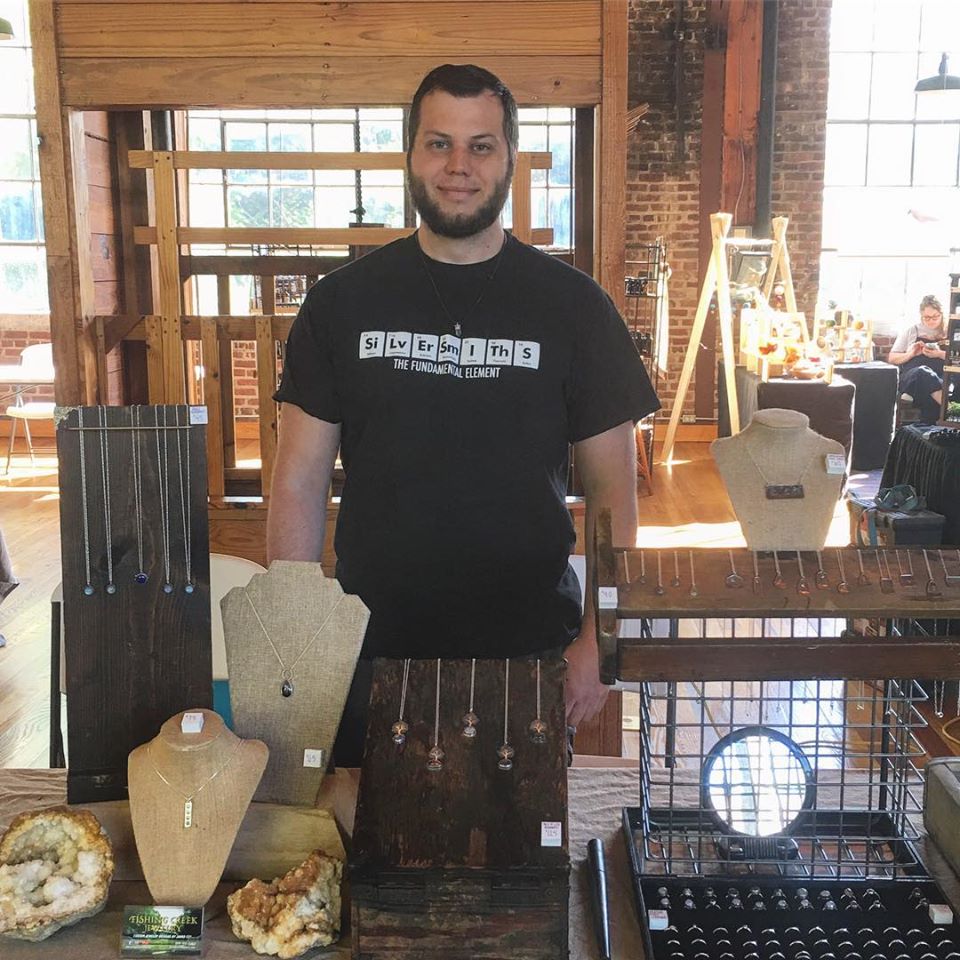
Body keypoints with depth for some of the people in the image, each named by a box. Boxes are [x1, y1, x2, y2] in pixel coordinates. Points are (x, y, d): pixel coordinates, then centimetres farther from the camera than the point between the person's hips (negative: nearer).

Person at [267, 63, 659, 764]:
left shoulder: (573, 306, -2)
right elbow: (300, 484, 1)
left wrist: (598, 638, -7)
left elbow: (613, 491, 0)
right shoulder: (342, 303, 1)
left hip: (529, 655, -1)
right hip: (371, 651, 1)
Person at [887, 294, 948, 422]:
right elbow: (892, 358, 19)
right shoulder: (912, 330, 19)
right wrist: (911, 354, 1)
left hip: (941, 378, 1)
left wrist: (940, 354, -5)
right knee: (923, 371, -40)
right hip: (910, 377, 0)